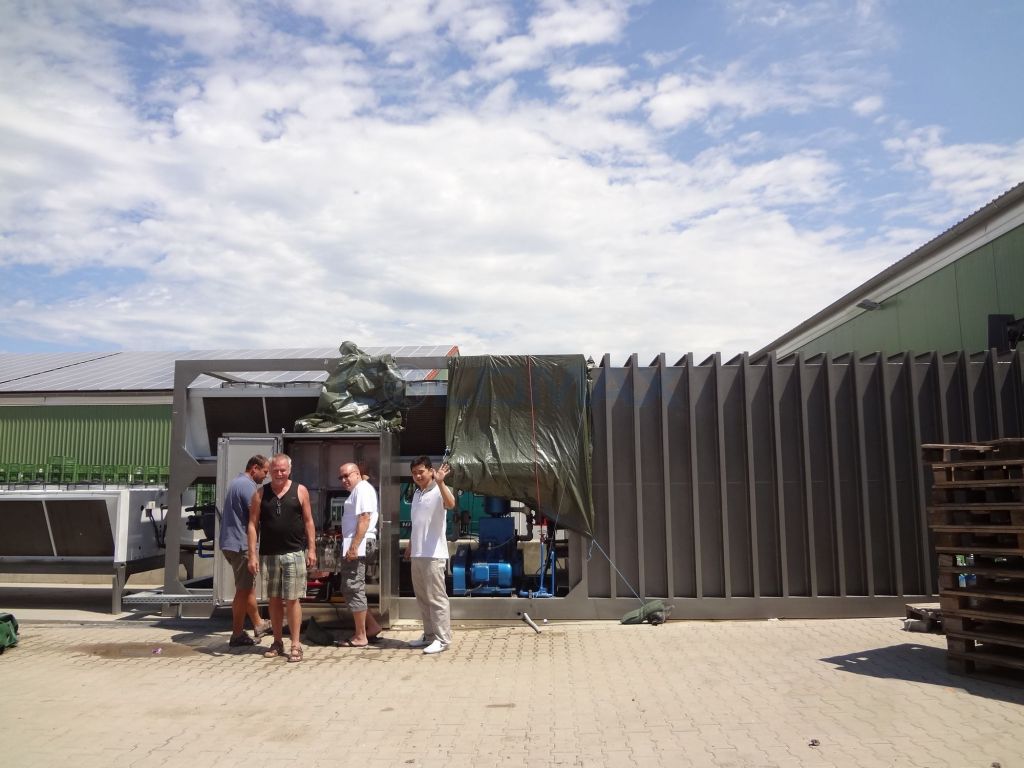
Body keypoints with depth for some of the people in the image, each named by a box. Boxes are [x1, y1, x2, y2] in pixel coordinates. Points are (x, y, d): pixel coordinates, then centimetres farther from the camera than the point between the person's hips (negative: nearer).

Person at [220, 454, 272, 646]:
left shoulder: (236, 483, 17)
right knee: (243, 590, -2)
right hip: (240, 544, -10)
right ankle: (237, 635, 5)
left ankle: (258, 625, 29)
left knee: (248, 587, 18)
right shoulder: (247, 486, -16)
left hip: (231, 543, 10)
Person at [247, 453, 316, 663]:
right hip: (269, 554, 2)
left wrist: (311, 549, -1)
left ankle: (295, 645, 4)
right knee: (274, 599, 11)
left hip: (294, 553, -2)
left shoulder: (300, 491, 2)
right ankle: (277, 642, 23)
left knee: (292, 599, -2)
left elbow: (308, 521, 4)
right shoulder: (260, 494, 5)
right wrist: (252, 555, -4)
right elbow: (253, 524, 3)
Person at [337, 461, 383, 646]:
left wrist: (354, 547, -25)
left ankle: (361, 636, 1)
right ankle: (372, 626, 19)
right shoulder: (357, 491, 22)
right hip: (351, 547, 11)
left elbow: (365, 518, -20)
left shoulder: (363, 489, -10)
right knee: (350, 589, 14)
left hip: (356, 548, -11)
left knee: (354, 589, -6)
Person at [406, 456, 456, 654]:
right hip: (417, 554, 9)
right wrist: (410, 547, 25)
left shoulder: (438, 491, -10)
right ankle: (429, 635, 25)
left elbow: (451, 504, -34)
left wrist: (440, 482, -46)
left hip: (433, 555, -9)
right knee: (422, 598, 15)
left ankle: (443, 639, -1)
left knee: (437, 598, -6)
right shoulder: (416, 493, 16)